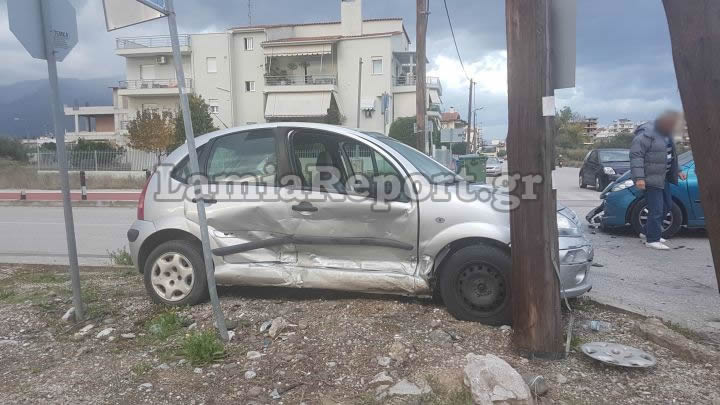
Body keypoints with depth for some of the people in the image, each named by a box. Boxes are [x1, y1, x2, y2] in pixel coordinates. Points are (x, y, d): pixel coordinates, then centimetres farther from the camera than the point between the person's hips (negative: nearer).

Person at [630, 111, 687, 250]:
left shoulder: (665, 135, 14)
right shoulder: (646, 135, -17)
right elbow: (636, 155, -22)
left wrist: (677, 171, 26)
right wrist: (639, 177, -28)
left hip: (663, 177, 10)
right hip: (651, 178, -10)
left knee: (667, 206, 16)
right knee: (656, 209, -8)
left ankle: (648, 232, 28)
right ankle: (652, 239, 3)